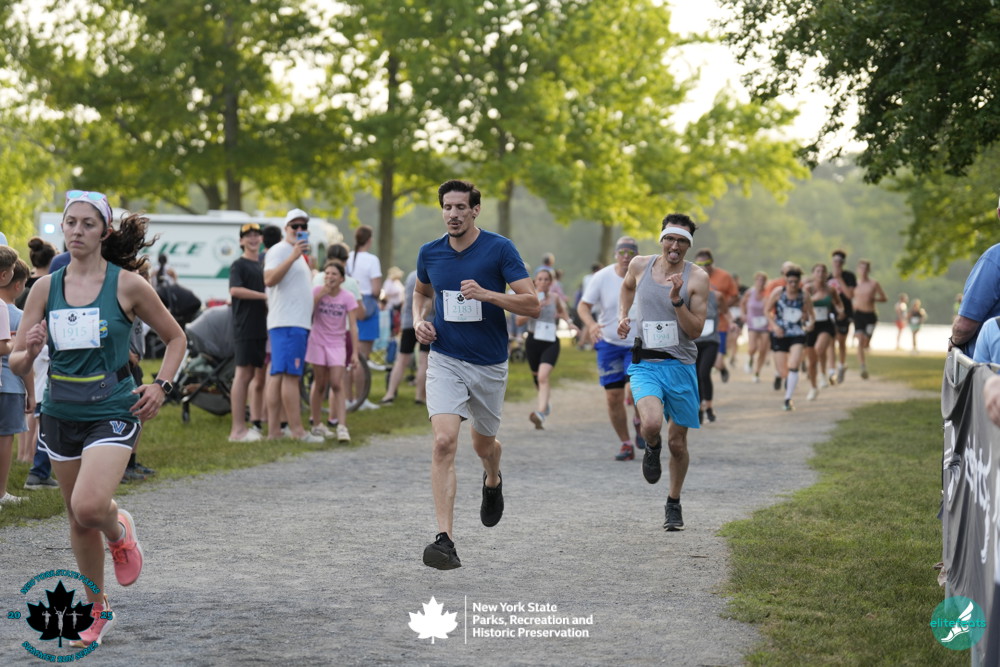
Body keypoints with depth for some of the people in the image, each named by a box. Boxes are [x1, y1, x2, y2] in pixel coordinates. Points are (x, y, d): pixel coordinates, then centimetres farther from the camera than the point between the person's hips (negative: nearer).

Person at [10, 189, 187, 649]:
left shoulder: (127, 284, -7)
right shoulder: (45, 288, 2)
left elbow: (175, 338, 6)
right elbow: (16, 363, 3)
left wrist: (161, 386, -7)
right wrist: (29, 352, -19)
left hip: (111, 413, -4)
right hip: (61, 414, 4)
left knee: (89, 506, -24)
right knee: (78, 519, 13)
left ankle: (120, 531, 13)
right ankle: (98, 612, 31)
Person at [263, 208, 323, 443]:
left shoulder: (299, 254, 25)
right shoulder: (279, 250, -5)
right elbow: (269, 279, -22)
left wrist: (309, 264, 20)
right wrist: (293, 256, -27)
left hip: (298, 322, 10)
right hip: (287, 323, -10)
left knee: (278, 377, 7)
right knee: (290, 375, -12)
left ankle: (273, 429, 5)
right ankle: (297, 430, -16)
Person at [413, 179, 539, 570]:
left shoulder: (500, 249, -9)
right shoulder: (430, 253, 2)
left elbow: (532, 305, -13)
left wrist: (486, 294, -26)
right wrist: (418, 320, 3)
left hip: (490, 365, -1)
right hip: (445, 361, 1)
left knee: (483, 444, 16)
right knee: (444, 442, -18)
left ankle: (492, 480, 55)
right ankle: (445, 539, -21)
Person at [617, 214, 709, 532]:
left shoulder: (697, 278, -6)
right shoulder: (640, 265, 2)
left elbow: (696, 330, -10)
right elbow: (627, 286, 27)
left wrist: (676, 300, -22)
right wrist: (622, 316, 12)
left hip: (681, 366, 0)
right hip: (645, 364, 0)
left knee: (677, 442, 8)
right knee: (652, 423, -28)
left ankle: (673, 503, 31)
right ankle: (651, 448, 9)